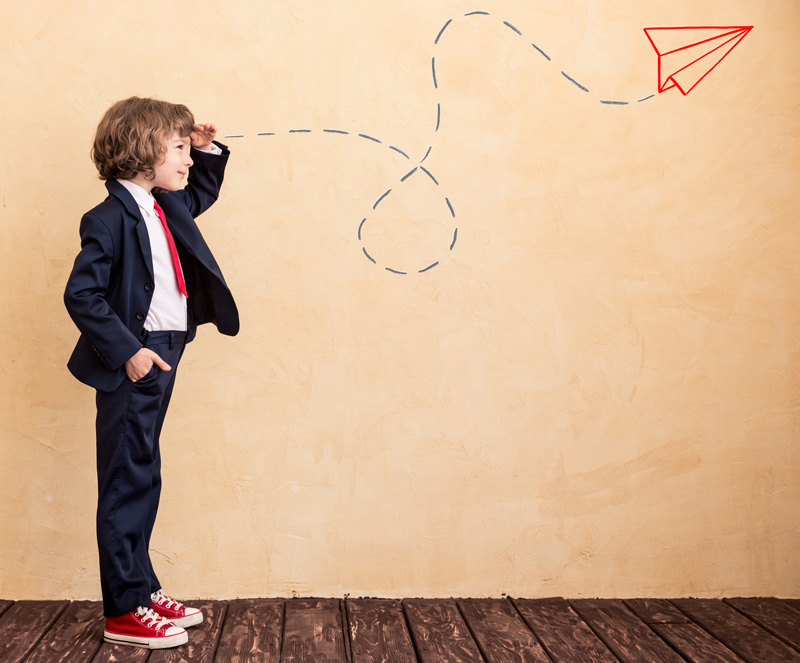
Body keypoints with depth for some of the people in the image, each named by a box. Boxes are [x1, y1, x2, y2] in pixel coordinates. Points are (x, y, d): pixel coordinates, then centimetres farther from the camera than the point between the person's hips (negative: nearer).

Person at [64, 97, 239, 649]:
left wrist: (208, 151, 17)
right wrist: (127, 350, -23)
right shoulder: (110, 220, -16)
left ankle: (143, 589, 28)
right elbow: (81, 294, -20)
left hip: (163, 357, 9)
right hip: (133, 363, -9)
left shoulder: (166, 207, 11)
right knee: (129, 483, -2)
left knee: (142, 481, 16)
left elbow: (201, 194, 34)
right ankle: (125, 611, 8)